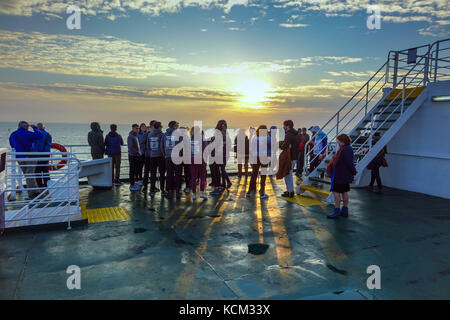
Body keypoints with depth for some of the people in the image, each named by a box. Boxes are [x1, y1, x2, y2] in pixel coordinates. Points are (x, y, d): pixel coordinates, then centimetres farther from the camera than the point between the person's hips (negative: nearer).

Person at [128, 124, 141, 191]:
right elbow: (130, 147, -19)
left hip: (137, 156, 9)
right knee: (132, 171, -3)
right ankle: (132, 185, 1)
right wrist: (137, 153, -20)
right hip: (132, 156, -9)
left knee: (137, 170, 14)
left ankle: (134, 182, 25)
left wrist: (139, 153, 11)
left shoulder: (136, 136, 16)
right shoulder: (130, 136, -12)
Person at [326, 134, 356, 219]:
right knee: (344, 192, 15)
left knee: (336, 191, -3)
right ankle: (345, 210, 24)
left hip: (340, 175, -10)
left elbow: (349, 163, -23)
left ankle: (337, 211, 2)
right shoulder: (348, 149, 10)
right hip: (345, 176, 10)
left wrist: (353, 172, -12)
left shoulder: (345, 150, -22)